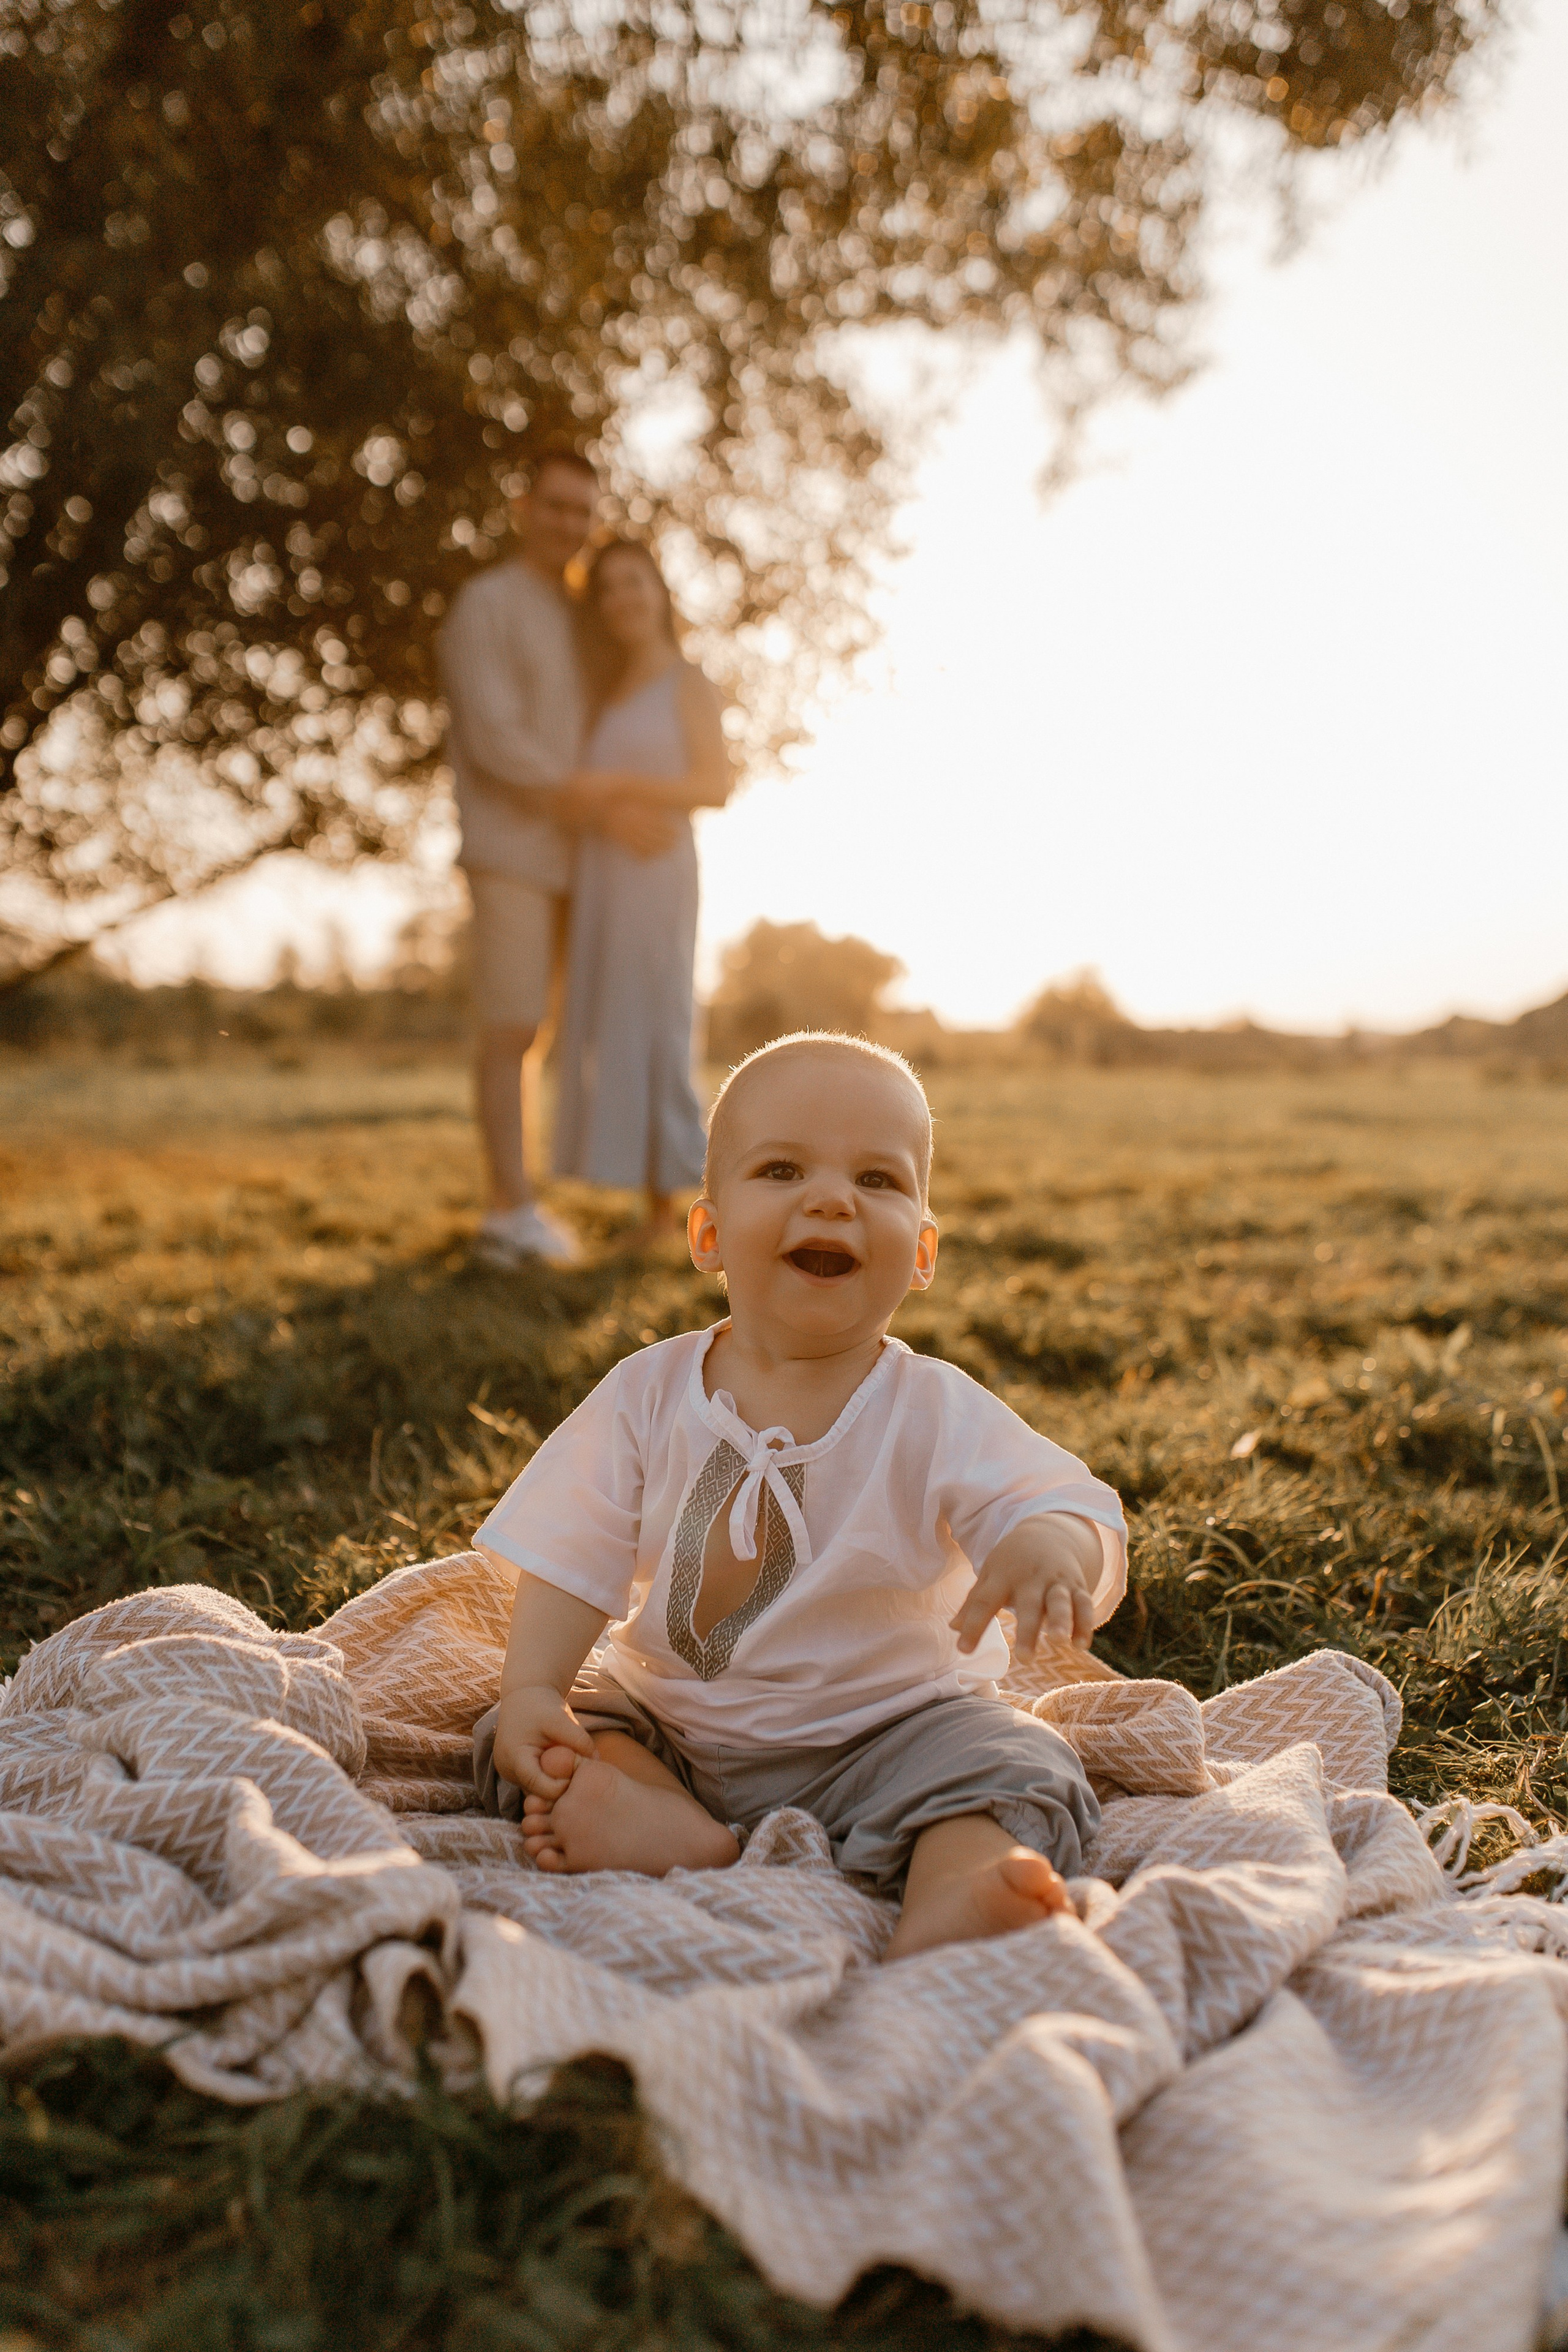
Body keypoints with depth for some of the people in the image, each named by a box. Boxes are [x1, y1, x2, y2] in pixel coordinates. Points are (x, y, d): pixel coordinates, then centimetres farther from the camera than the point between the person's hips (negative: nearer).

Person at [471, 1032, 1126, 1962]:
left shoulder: (940, 1415, -13)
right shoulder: (649, 1396, -7)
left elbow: (1071, 1505, -21)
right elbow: (574, 1562, -5)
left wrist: (1055, 1544, -45)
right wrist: (534, 1691, -21)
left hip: (885, 1727, -2)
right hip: (669, 1723, 3)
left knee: (1012, 1768, -24)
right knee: (527, 1740, -13)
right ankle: (692, 1843, -31)